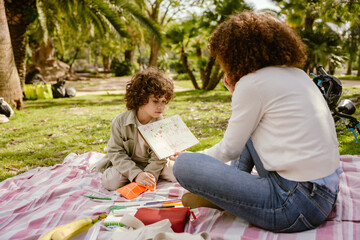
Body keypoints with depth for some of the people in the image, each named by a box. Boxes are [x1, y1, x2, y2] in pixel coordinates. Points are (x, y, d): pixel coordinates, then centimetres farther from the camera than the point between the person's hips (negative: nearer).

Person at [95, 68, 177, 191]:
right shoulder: (120, 121, -17)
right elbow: (116, 152, -17)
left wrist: (150, 175, -26)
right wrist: (136, 174, -28)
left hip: (151, 164, 1)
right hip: (127, 163, -1)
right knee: (110, 182, -27)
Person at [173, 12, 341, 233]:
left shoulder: (252, 83, -12)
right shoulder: (295, 73, 12)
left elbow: (229, 151, -3)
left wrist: (192, 157, 15)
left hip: (299, 205, -9)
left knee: (184, 165, -13)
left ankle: (224, 196, 12)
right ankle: (233, 188, 23)